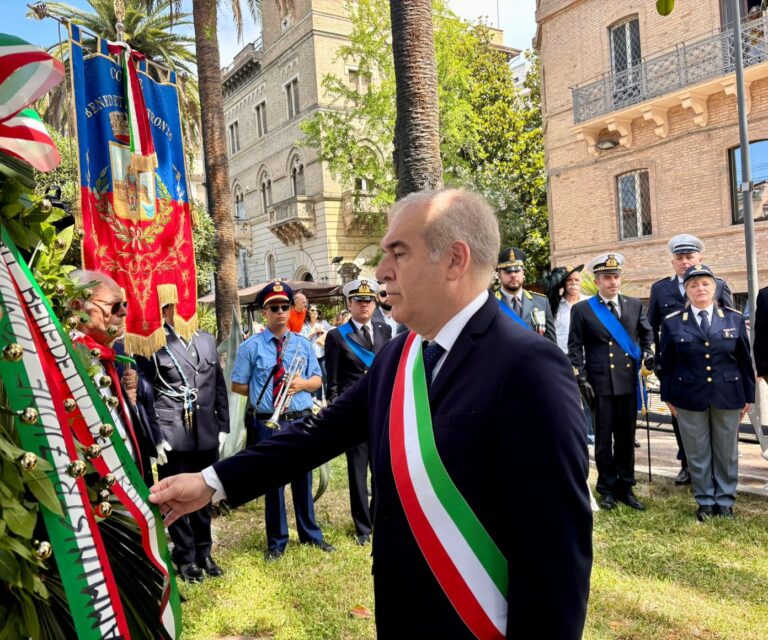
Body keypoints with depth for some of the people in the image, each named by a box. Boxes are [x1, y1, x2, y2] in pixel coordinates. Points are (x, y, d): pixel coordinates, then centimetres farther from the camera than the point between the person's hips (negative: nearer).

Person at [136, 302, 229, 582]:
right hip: (172, 437, -4)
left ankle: (203, 553, 32)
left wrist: (223, 427, 9)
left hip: (207, 435, 5)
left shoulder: (207, 340, 9)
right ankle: (185, 558, 25)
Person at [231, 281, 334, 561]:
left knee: (303, 479, 15)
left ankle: (310, 534, 33)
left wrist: (301, 384, -11)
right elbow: (237, 385, 0)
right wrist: (264, 391, -8)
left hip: (301, 421, 3)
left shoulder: (303, 344, 7)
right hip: (268, 424, -2)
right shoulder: (251, 346, -3)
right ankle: (277, 542, 27)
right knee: (273, 482, 10)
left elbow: (317, 380, 8)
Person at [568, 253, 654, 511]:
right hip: (600, 384, -3)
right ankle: (607, 489, 20)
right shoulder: (582, 309, -1)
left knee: (626, 437, 11)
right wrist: (581, 379, -7)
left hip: (629, 383, 3)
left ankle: (625, 488, 24)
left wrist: (647, 352, 2)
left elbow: (646, 333, 22)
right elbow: (575, 347, -1)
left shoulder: (635, 304, 9)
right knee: (604, 439, 6)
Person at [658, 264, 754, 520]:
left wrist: (748, 395, 6)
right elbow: (666, 364, 2)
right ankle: (705, 501, 22)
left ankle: (725, 500, 27)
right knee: (697, 452, 7)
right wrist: (668, 396, 2)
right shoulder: (672, 322, -2)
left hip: (728, 396, 1)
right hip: (689, 398, -1)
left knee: (727, 451, 12)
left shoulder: (734, 318, 2)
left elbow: (745, 360, 6)